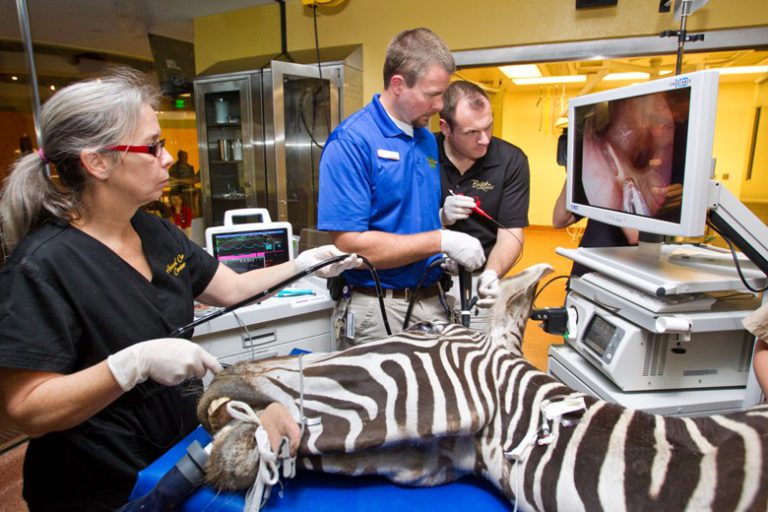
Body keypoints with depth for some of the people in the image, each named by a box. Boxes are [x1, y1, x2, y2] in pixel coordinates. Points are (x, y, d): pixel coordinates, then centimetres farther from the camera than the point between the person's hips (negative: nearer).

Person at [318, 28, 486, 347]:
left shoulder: (428, 140, 9)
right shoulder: (351, 142, -14)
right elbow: (350, 244, -21)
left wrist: (445, 216, -2)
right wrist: (441, 240, -19)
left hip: (433, 302, 7)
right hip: (378, 310, -6)